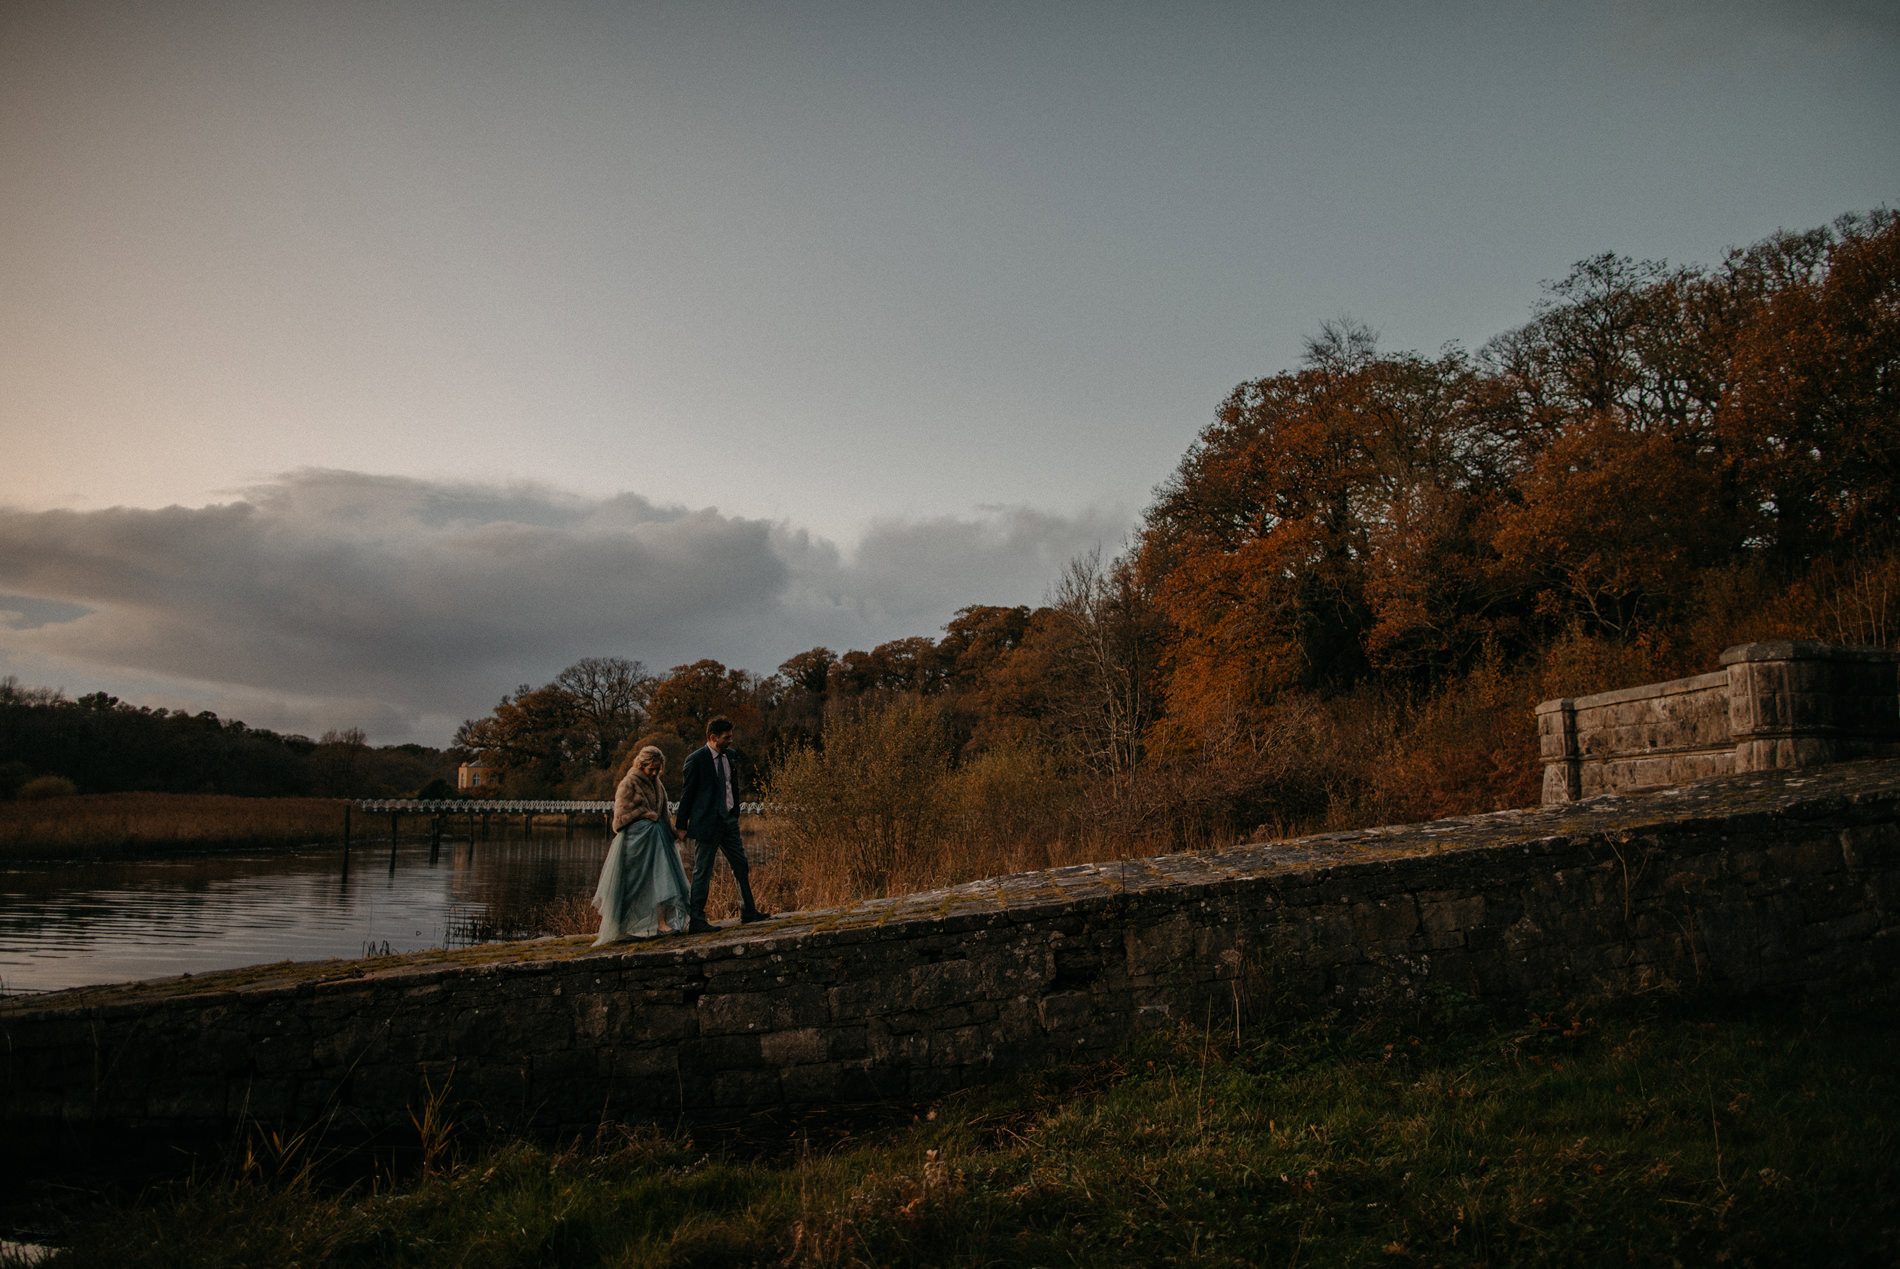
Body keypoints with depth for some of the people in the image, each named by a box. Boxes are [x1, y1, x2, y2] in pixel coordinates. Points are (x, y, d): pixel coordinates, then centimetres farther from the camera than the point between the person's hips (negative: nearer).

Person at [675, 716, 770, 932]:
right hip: (706, 823, -7)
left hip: (728, 821, 7)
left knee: (742, 867, 12)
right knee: (702, 873, -2)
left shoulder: (730, 756, 9)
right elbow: (687, 793, -8)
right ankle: (696, 920, 5)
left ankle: (748, 911, 24)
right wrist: (682, 825, -5)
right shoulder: (696, 760, -12)